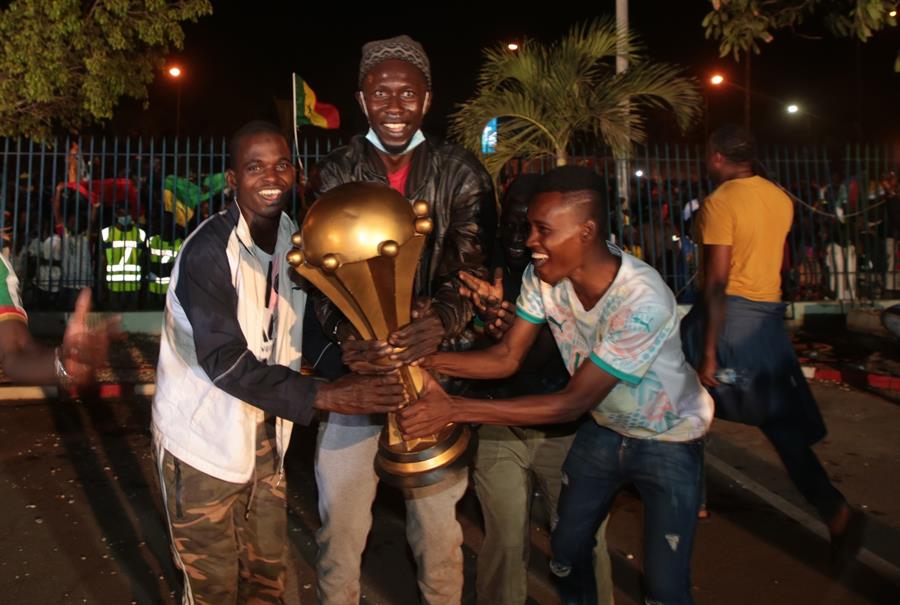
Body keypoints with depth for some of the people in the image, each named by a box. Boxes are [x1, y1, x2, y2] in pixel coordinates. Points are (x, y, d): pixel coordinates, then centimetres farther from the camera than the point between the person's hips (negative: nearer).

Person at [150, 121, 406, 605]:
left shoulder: (294, 239, 2)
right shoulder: (208, 250, -19)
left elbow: (302, 329, 6)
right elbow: (224, 361, -25)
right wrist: (322, 396, -29)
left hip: (264, 436, 6)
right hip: (204, 439, -5)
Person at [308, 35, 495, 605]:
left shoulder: (460, 171, 1)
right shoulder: (335, 173, 4)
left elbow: (473, 264, -8)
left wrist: (442, 321, -30)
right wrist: (345, 333, -24)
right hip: (355, 366, 1)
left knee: (438, 518, 10)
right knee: (340, 519, 8)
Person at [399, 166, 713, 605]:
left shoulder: (642, 301, -35)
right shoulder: (543, 275, -18)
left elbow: (573, 403, -33)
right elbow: (507, 357, -11)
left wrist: (454, 409, -37)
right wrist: (422, 359, -26)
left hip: (669, 440, -5)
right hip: (603, 429, 5)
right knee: (566, 553, 15)